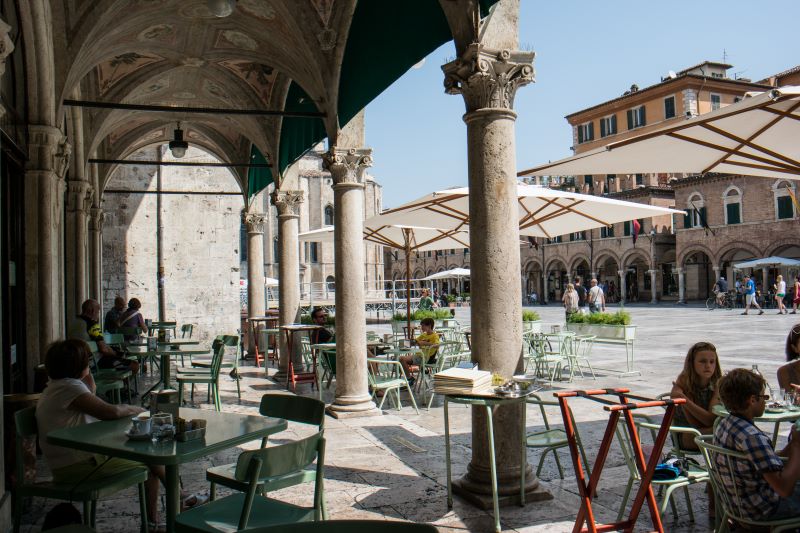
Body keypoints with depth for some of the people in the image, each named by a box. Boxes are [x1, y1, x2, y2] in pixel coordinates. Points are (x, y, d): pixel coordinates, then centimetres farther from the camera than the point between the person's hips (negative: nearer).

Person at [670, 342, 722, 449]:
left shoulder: (717, 384, -4)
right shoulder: (683, 384, -14)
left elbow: (711, 419, -20)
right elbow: (695, 424, -15)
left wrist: (684, 399, -30)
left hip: (709, 431, 4)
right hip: (685, 437, -4)